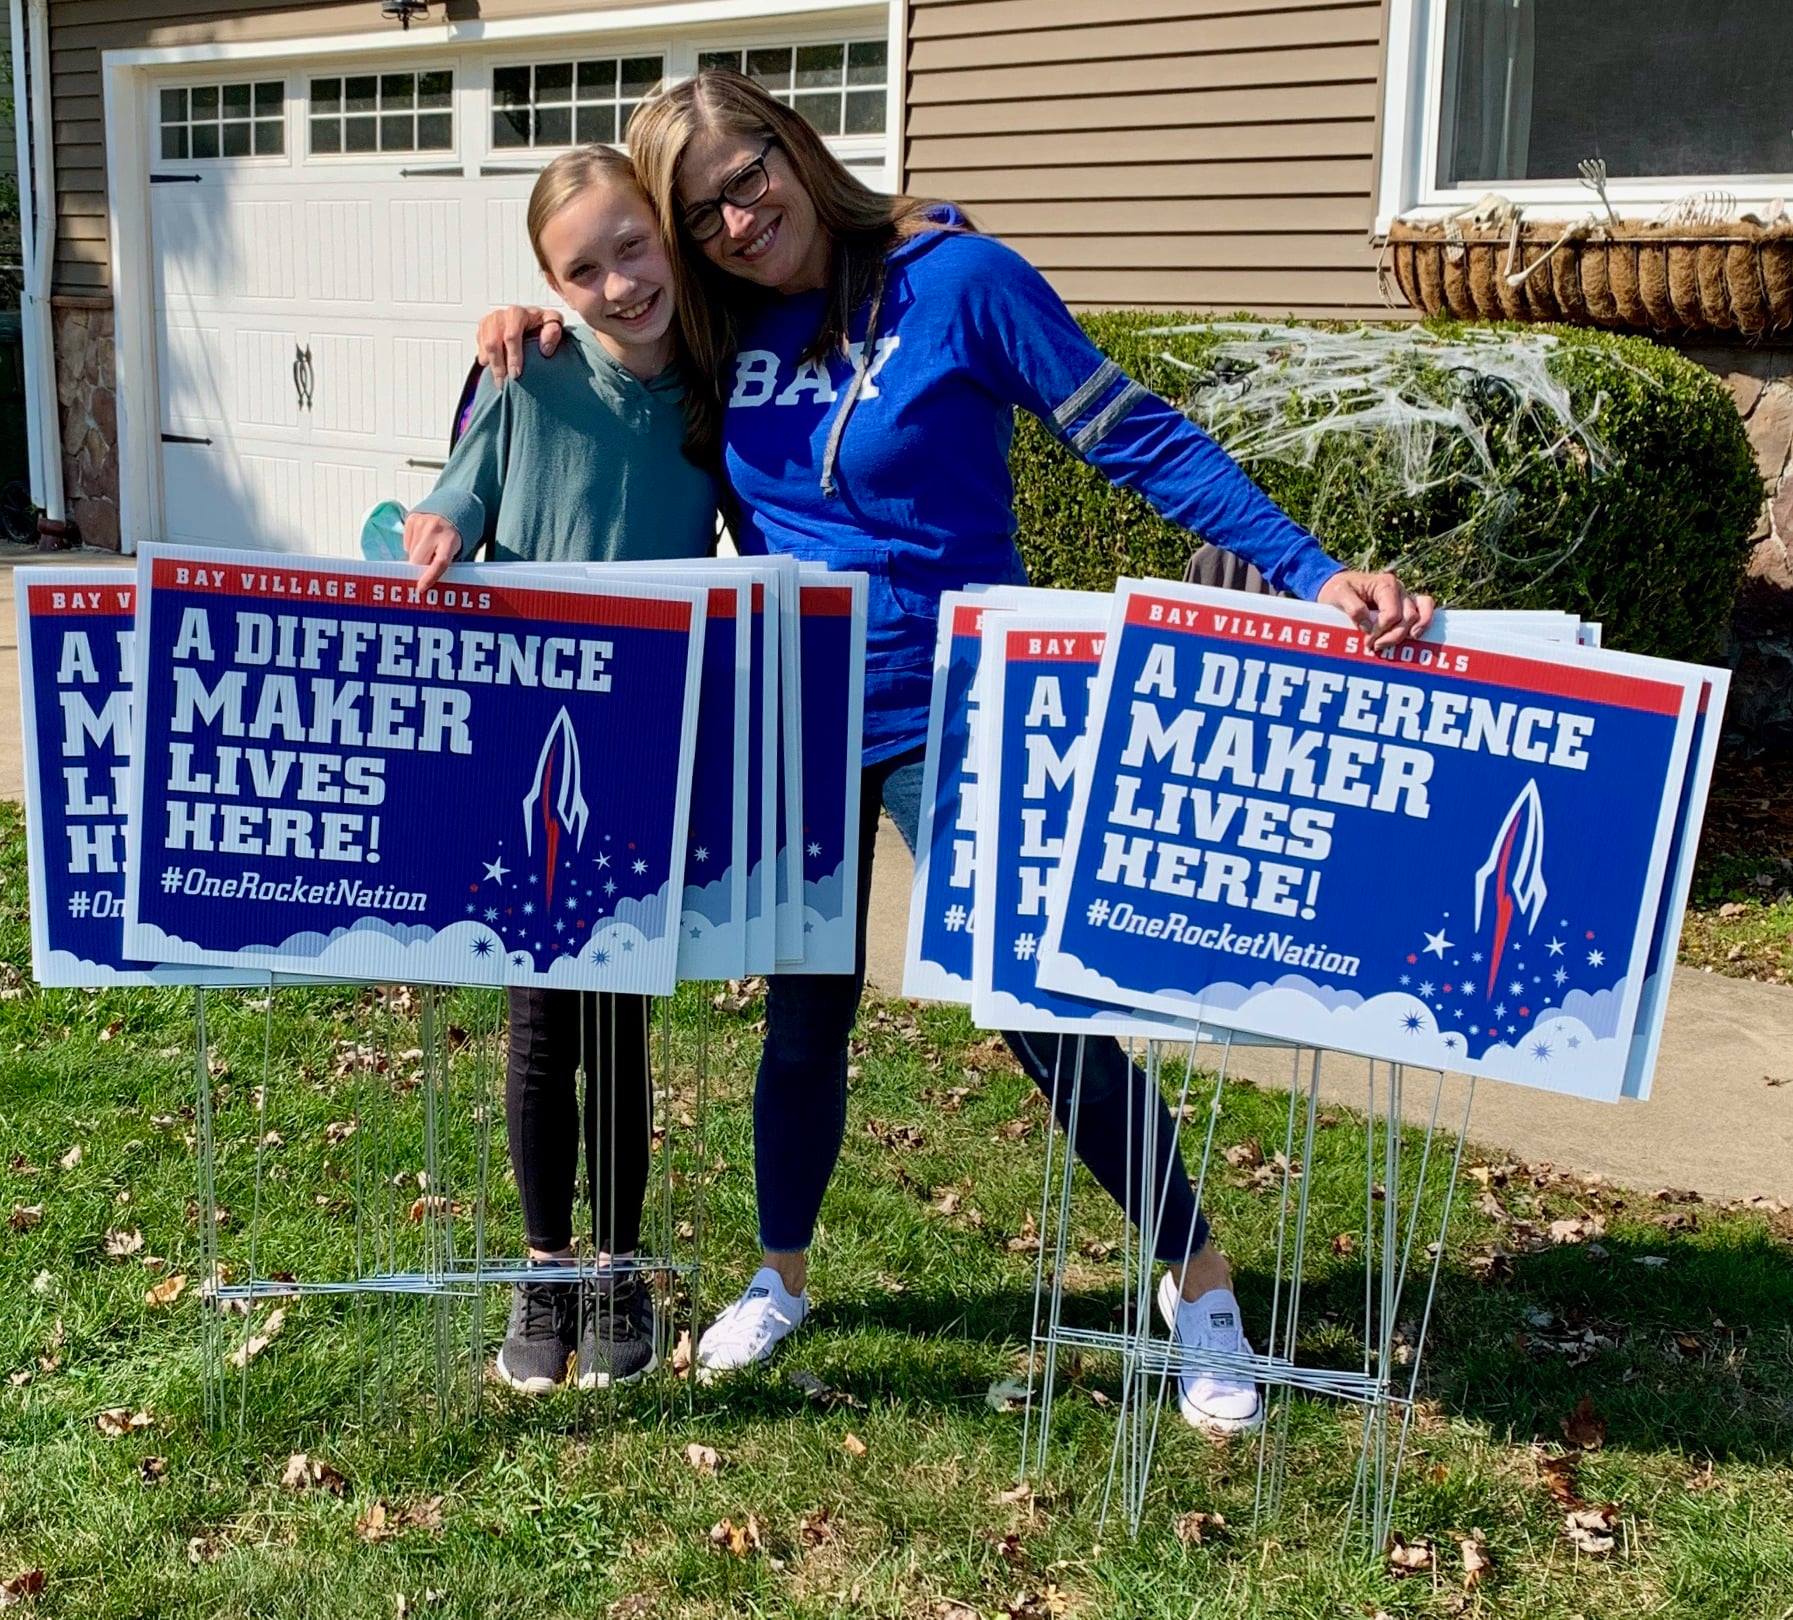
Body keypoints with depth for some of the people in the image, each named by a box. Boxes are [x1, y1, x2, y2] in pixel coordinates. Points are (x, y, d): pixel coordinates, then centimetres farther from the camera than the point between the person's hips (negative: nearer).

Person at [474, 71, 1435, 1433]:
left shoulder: (955, 280, -12)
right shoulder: (717, 331, 3)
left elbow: (1141, 441, -14)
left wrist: (1310, 570, -23)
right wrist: (526, 346, -4)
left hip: (949, 718, -4)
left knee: (1049, 1013, -3)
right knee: (803, 1009, 16)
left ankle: (1200, 1287, 19)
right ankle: (779, 1278, 37)